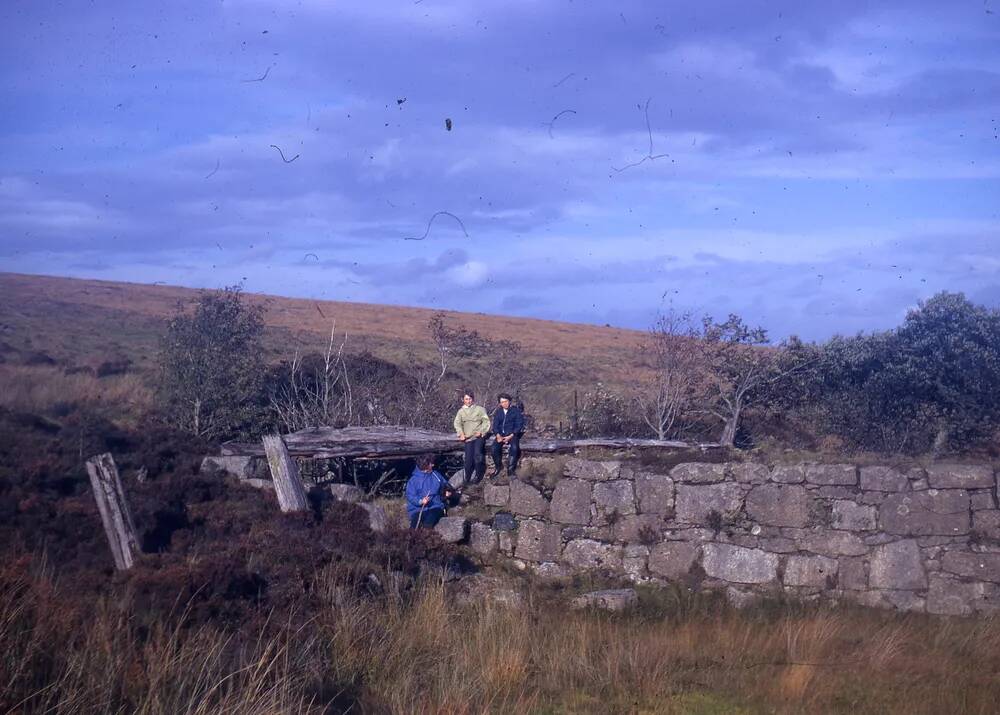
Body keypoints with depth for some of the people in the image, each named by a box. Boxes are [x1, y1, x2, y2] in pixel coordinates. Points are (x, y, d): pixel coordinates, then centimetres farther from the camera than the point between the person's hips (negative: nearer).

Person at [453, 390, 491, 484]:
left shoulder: (479, 409, 7)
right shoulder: (461, 411, 14)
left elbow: (486, 421, 4)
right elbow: (457, 423, 4)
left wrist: (481, 431, -11)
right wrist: (461, 434, -13)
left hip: (479, 436, -2)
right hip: (468, 437, 2)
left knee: (477, 453, -23)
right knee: (468, 458, -8)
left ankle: (478, 476, -12)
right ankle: (467, 479, 5)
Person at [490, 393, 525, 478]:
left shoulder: (516, 411, 0)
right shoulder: (498, 412, 12)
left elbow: (519, 425, -5)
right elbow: (495, 425, 8)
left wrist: (510, 436, -17)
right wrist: (498, 435, -11)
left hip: (512, 435, -3)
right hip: (501, 435, 3)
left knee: (514, 448, -33)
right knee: (495, 448, -25)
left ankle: (511, 470, -25)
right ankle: (498, 466, -2)